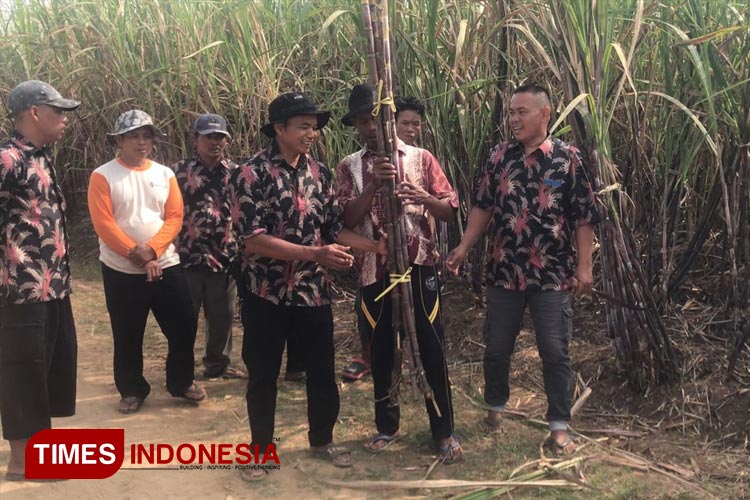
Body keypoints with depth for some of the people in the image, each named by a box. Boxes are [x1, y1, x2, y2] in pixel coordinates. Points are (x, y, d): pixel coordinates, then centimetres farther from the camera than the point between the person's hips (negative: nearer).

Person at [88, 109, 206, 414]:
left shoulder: (165, 174, 5)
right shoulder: (103, 176, -5)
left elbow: (175, 217, -1)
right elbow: (103, 223, -12)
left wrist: (151, 249, -16)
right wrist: (136, 254, -17)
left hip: (166, 265, 3)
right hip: (121, 270, -3)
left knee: (183, 327, 6)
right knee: (127, 336, 7)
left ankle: (181, 382, 26)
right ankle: (132, 390, 25)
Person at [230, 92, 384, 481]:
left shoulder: (319, 173, 4)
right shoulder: (251, 174, -13)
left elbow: (333, 228, 9)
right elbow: (253, 239, -21)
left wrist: (377, 245, -4)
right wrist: (317, 253, -27)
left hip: (313, 291, 4)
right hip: (266, 292, -4)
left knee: (322, 371, 14)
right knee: (263, 375, 10)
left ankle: (322, 440, 35)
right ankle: (260, 448, 29)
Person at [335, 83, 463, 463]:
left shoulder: (421, 158, 4)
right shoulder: (349, 167, 6)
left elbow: (449, 211, 1)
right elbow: (347, 219, -6)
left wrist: (421, 197, -19)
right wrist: (373, 183, -18)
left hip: (418, 266, -1)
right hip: (373, 270, 1)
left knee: (432, 349, 2)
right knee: (380, 351, 11)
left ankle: (445, 431, 14)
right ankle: (387, 426, 27)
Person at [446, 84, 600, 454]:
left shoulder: (567, 159, -5)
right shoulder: (499, 157, 3)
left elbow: (584, 218, -4)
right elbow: (483, 206, 8)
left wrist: (584, 266, -8)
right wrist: (463, 248, -1)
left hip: (553, 274, -3)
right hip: (504, 272, 3)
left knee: (555, 352, 2)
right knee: (496, 348, 13)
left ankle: (559, 428, 14)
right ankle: (495, 407, 35)